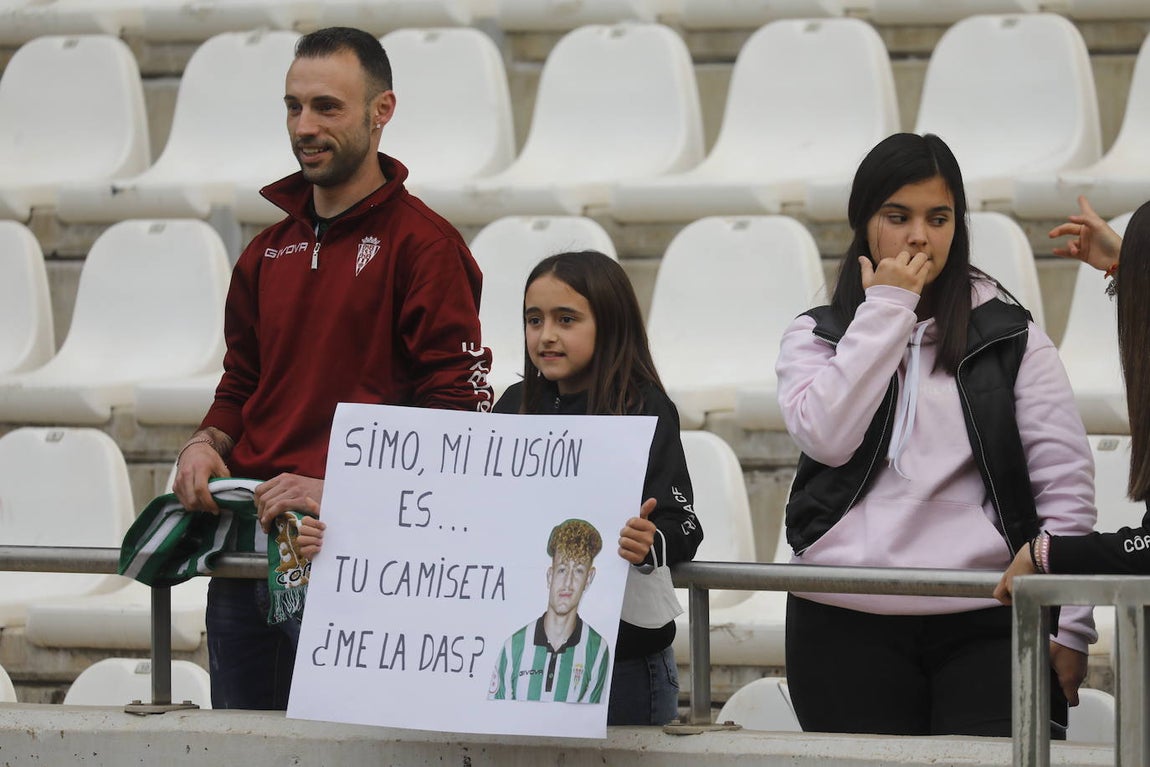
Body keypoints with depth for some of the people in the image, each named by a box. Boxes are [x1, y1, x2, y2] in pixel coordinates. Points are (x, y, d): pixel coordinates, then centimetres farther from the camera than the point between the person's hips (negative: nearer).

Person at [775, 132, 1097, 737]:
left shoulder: (1008, 336, 8)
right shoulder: (816, 336, 11)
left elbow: (1065, 482, 3)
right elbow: (827, 436, -10)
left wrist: (1068, 625, -5)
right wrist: (884, 310, -5)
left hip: (985, 625, -1)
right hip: (848, 625, 1)